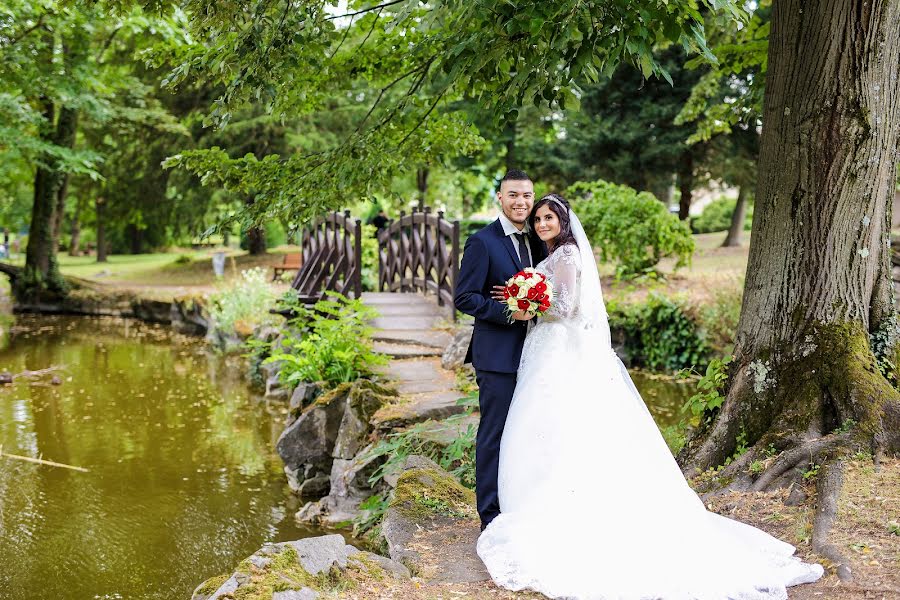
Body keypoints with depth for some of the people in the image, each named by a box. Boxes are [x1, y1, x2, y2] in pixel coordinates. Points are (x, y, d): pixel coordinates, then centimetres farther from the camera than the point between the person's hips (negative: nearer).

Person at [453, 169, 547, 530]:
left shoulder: (537, 242, 12)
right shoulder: (482, 242, -10)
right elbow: (464, 297, -13)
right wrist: (508, 312, -22)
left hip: (532, 352, 7)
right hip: (498, 354, -7)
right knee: (494, 434, 0)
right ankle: (491, 514, 11)